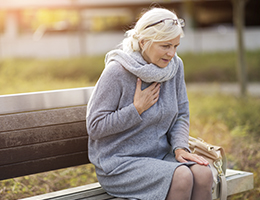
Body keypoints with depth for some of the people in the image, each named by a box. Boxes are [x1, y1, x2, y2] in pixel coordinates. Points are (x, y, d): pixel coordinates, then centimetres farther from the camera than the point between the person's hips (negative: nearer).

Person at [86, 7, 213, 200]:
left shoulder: (175, 65, 1)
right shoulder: (117, 71, -15)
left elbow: (181, 115, 11)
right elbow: (95, 127, -14)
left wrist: (180, 147, -7)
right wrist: (137, 108, -17)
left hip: (160, 155, 6)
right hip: (119, 162, -5)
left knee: (203, 173, -23)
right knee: (181, 177, -29)